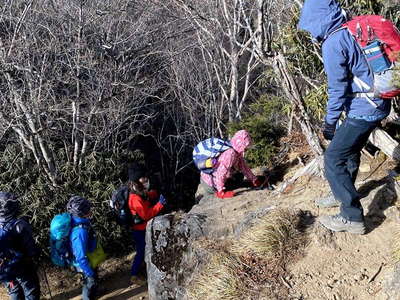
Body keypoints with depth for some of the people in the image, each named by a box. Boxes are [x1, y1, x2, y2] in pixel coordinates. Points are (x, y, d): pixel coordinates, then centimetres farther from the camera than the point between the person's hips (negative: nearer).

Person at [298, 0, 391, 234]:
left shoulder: (333, 43, -17)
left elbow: (337, 89, -16)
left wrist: (330, 122, -5)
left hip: (362, 110, -9)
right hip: (378, 104, 9)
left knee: (334, 159, -5)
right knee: (350, 151, 24)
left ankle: (352, 217, -3)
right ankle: (344, 194, 42)